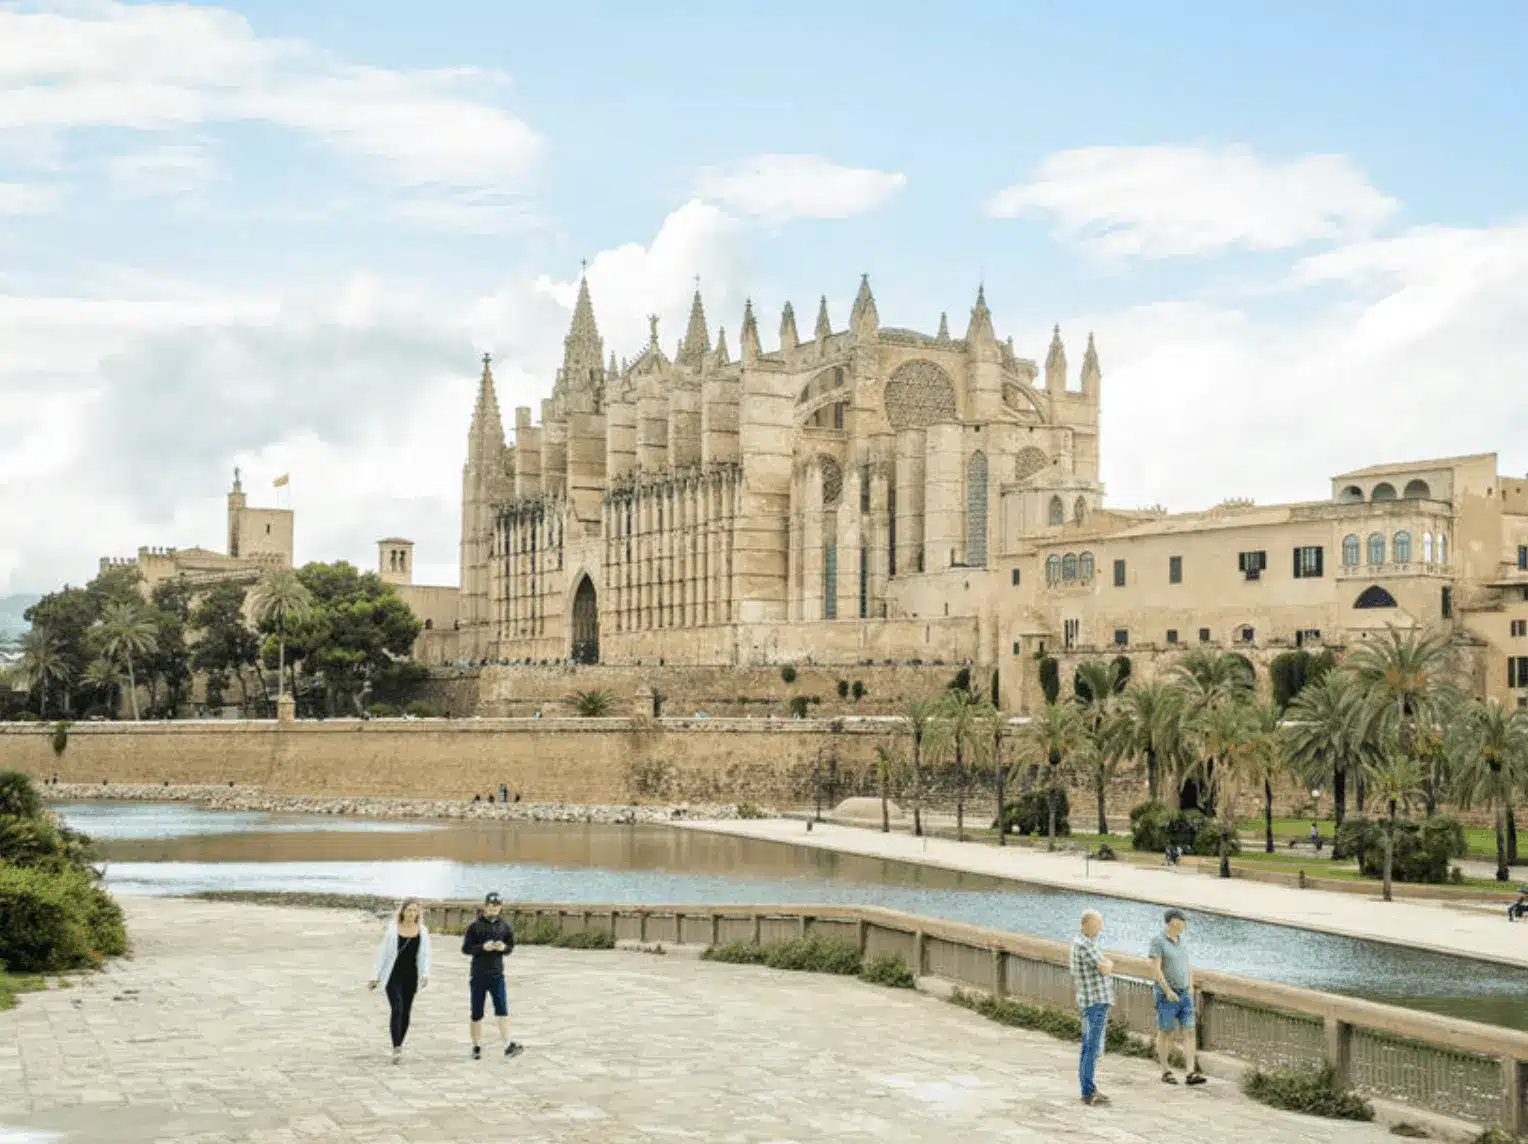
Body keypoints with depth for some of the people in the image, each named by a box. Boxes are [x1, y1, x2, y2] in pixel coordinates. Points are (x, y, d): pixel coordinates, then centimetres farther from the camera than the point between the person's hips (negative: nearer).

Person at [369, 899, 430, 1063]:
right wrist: (376, 977, 2)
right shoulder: (393, 929, -4)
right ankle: (397, 1049, -18)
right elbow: (383, 953, 1)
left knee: (405, 1013, 9)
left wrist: (425, 974, -13)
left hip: (411, 977, 3)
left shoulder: (423, 931, 2)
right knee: (397, 1010, -15)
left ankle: (399, 1045, 25)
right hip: (394, 977, -3)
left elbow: (425, 955, 3)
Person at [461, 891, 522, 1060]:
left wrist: (504, 947, -11)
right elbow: (465, 949, -5)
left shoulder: (504, 926, 4)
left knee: (502, 1009, -11)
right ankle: (476, 1047, 20)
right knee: (477, 1013, 6)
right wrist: (483, 947, -21)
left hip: (497, 974, 1)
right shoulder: (475, 926, -5)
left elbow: (511, 947, 13)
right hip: (478, 975, -1)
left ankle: (508, 1046, -18)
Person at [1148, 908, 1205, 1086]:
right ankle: (1166, 1072, 14)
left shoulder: (1181, 941, 10)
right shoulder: (1157, 941, -13)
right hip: (1166, 995, -6)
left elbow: (1188, 966, 16)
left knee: (1189, 1032, -4)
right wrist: (1168, 991, -23)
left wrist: (1191, 988, 7)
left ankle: (1191, 1074, -8)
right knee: (1166, 1033, 2)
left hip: (1183, 994, 6)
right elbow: (1155, 969, -19)